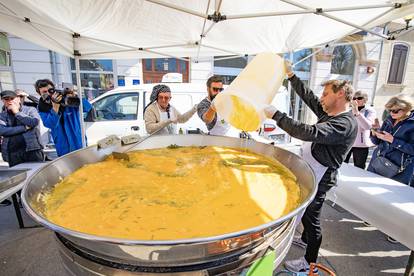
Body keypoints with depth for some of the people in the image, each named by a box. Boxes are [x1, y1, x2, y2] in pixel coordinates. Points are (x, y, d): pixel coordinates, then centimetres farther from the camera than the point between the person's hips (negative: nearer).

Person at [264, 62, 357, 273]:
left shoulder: (345, 124, -24)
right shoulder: (328, 113, 4)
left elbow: (309, 132, -38)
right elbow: (307, 96, 9)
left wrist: (276, 115, -36)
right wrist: (291, 75, 5)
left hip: (318, 179, -9)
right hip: (309, 173, 9)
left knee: (311, 216, 6)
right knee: (305, 211, 25)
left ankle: (309, 262, 26)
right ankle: (305, 238, 49)